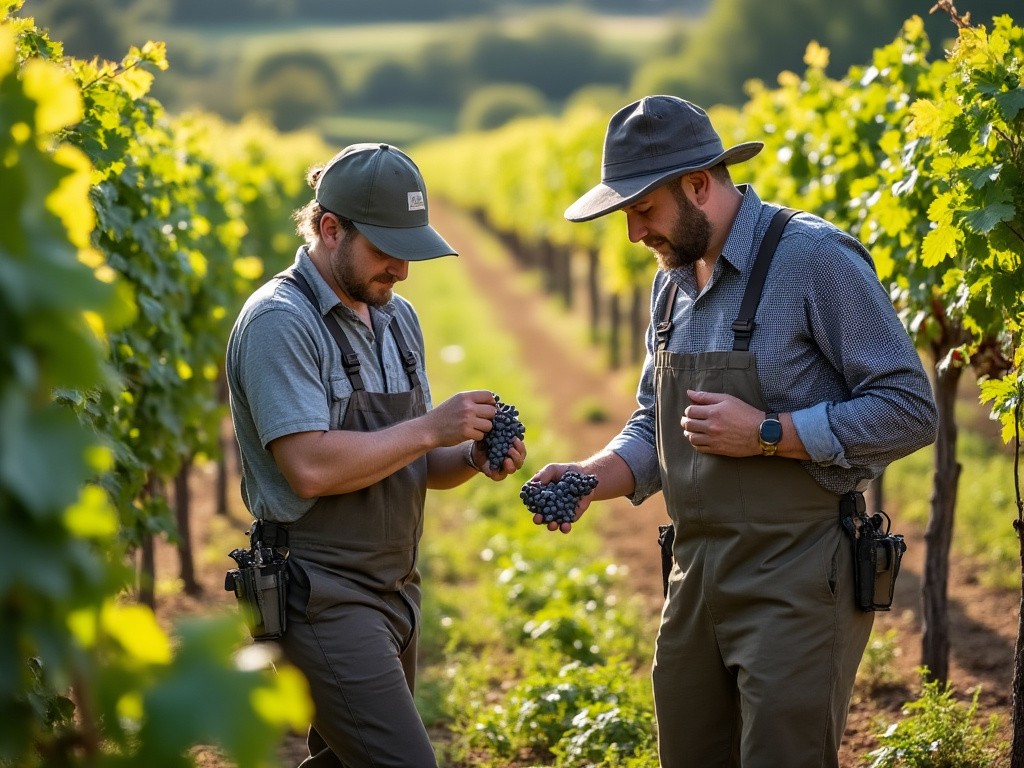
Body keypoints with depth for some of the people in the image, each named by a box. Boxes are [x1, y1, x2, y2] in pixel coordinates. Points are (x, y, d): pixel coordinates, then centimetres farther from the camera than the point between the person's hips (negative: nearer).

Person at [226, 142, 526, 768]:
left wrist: (474, 457, -4)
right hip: (323, 595, -9)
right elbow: (311, 467, -23)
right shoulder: (280, 322, -13)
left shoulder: (398, 318, 13)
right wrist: (431, 428, -18)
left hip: (395, 592, 9)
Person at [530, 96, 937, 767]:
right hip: (695, 577, 7)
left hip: (798, 578, -7)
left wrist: (767, 434, -20)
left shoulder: (816, 258, -13)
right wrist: (592, 478, -2)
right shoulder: (674, 279, 11)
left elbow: (910, 410, -15)